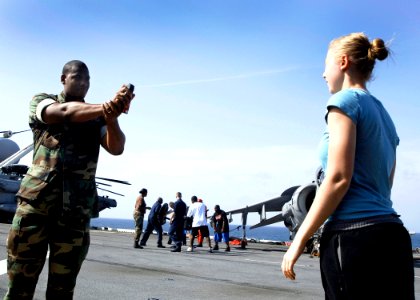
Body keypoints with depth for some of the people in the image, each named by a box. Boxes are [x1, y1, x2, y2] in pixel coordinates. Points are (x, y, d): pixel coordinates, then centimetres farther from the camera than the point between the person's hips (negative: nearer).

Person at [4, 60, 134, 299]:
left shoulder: (98, 117, 15)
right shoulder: (41, 101, 11)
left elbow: (116, 148, -3)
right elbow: (65, 112, -13)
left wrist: (111, 117, -26)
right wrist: (108, 107, -30)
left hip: (76, 210, 2)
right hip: (36, 202, -1)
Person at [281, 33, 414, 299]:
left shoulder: (346, 100, -5)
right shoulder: (384, 115, 20)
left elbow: (338, 179, -14)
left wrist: (299, 240, -11)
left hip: (355, 235, -8)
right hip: (393, 234, 9)